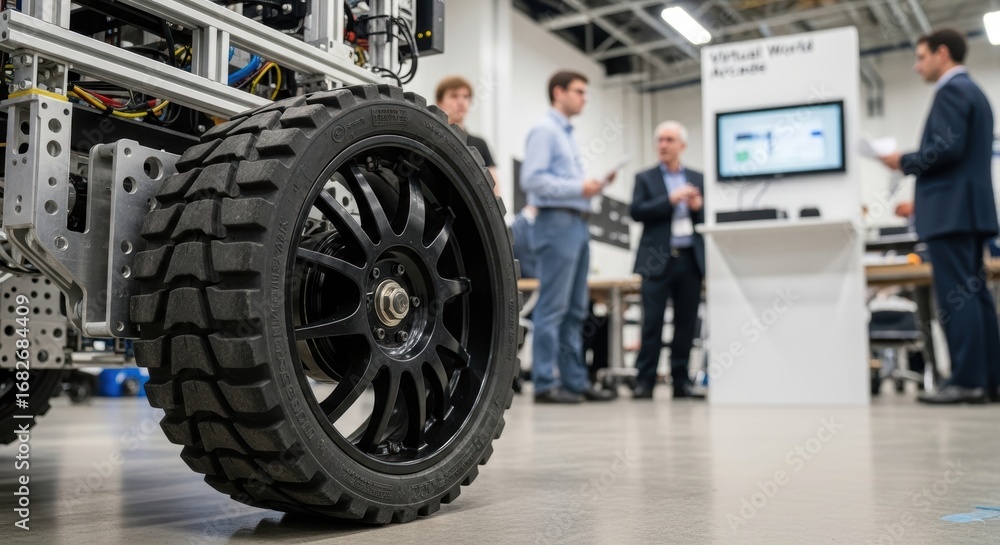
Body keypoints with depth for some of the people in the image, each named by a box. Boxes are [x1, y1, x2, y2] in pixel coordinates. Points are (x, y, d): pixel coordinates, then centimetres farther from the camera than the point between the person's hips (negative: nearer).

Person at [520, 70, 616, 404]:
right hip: (556, 223, -9)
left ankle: (575, 380, 14)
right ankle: (545, 384, -4)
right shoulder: (544, 130, -5)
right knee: (552, 308, -8)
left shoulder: (567, 134, 22)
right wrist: (578, 188, -16)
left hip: (577, 224, 9)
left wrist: (594, 186, 7)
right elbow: (532, 179, -17)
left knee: (575, 310, 9)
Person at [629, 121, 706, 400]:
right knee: (652, 323, -6)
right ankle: (644, 381, -2)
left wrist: (698, 207, -8)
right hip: (658, 259, -3)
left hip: (690, 259, 3)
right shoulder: (645, 178, 9)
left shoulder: (698, 179, 16)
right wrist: (671, 200, -13)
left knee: (686, 322, 4)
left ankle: (681, 381, 12)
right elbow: (637, 211, -6)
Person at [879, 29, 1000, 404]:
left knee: (955, 295, -11)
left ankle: (966, 381, -11)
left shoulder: (951, 90, -9)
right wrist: (924, 197, 21)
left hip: (951, 208, -10)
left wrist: (905, 162, -6)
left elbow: (948, 148, -20)